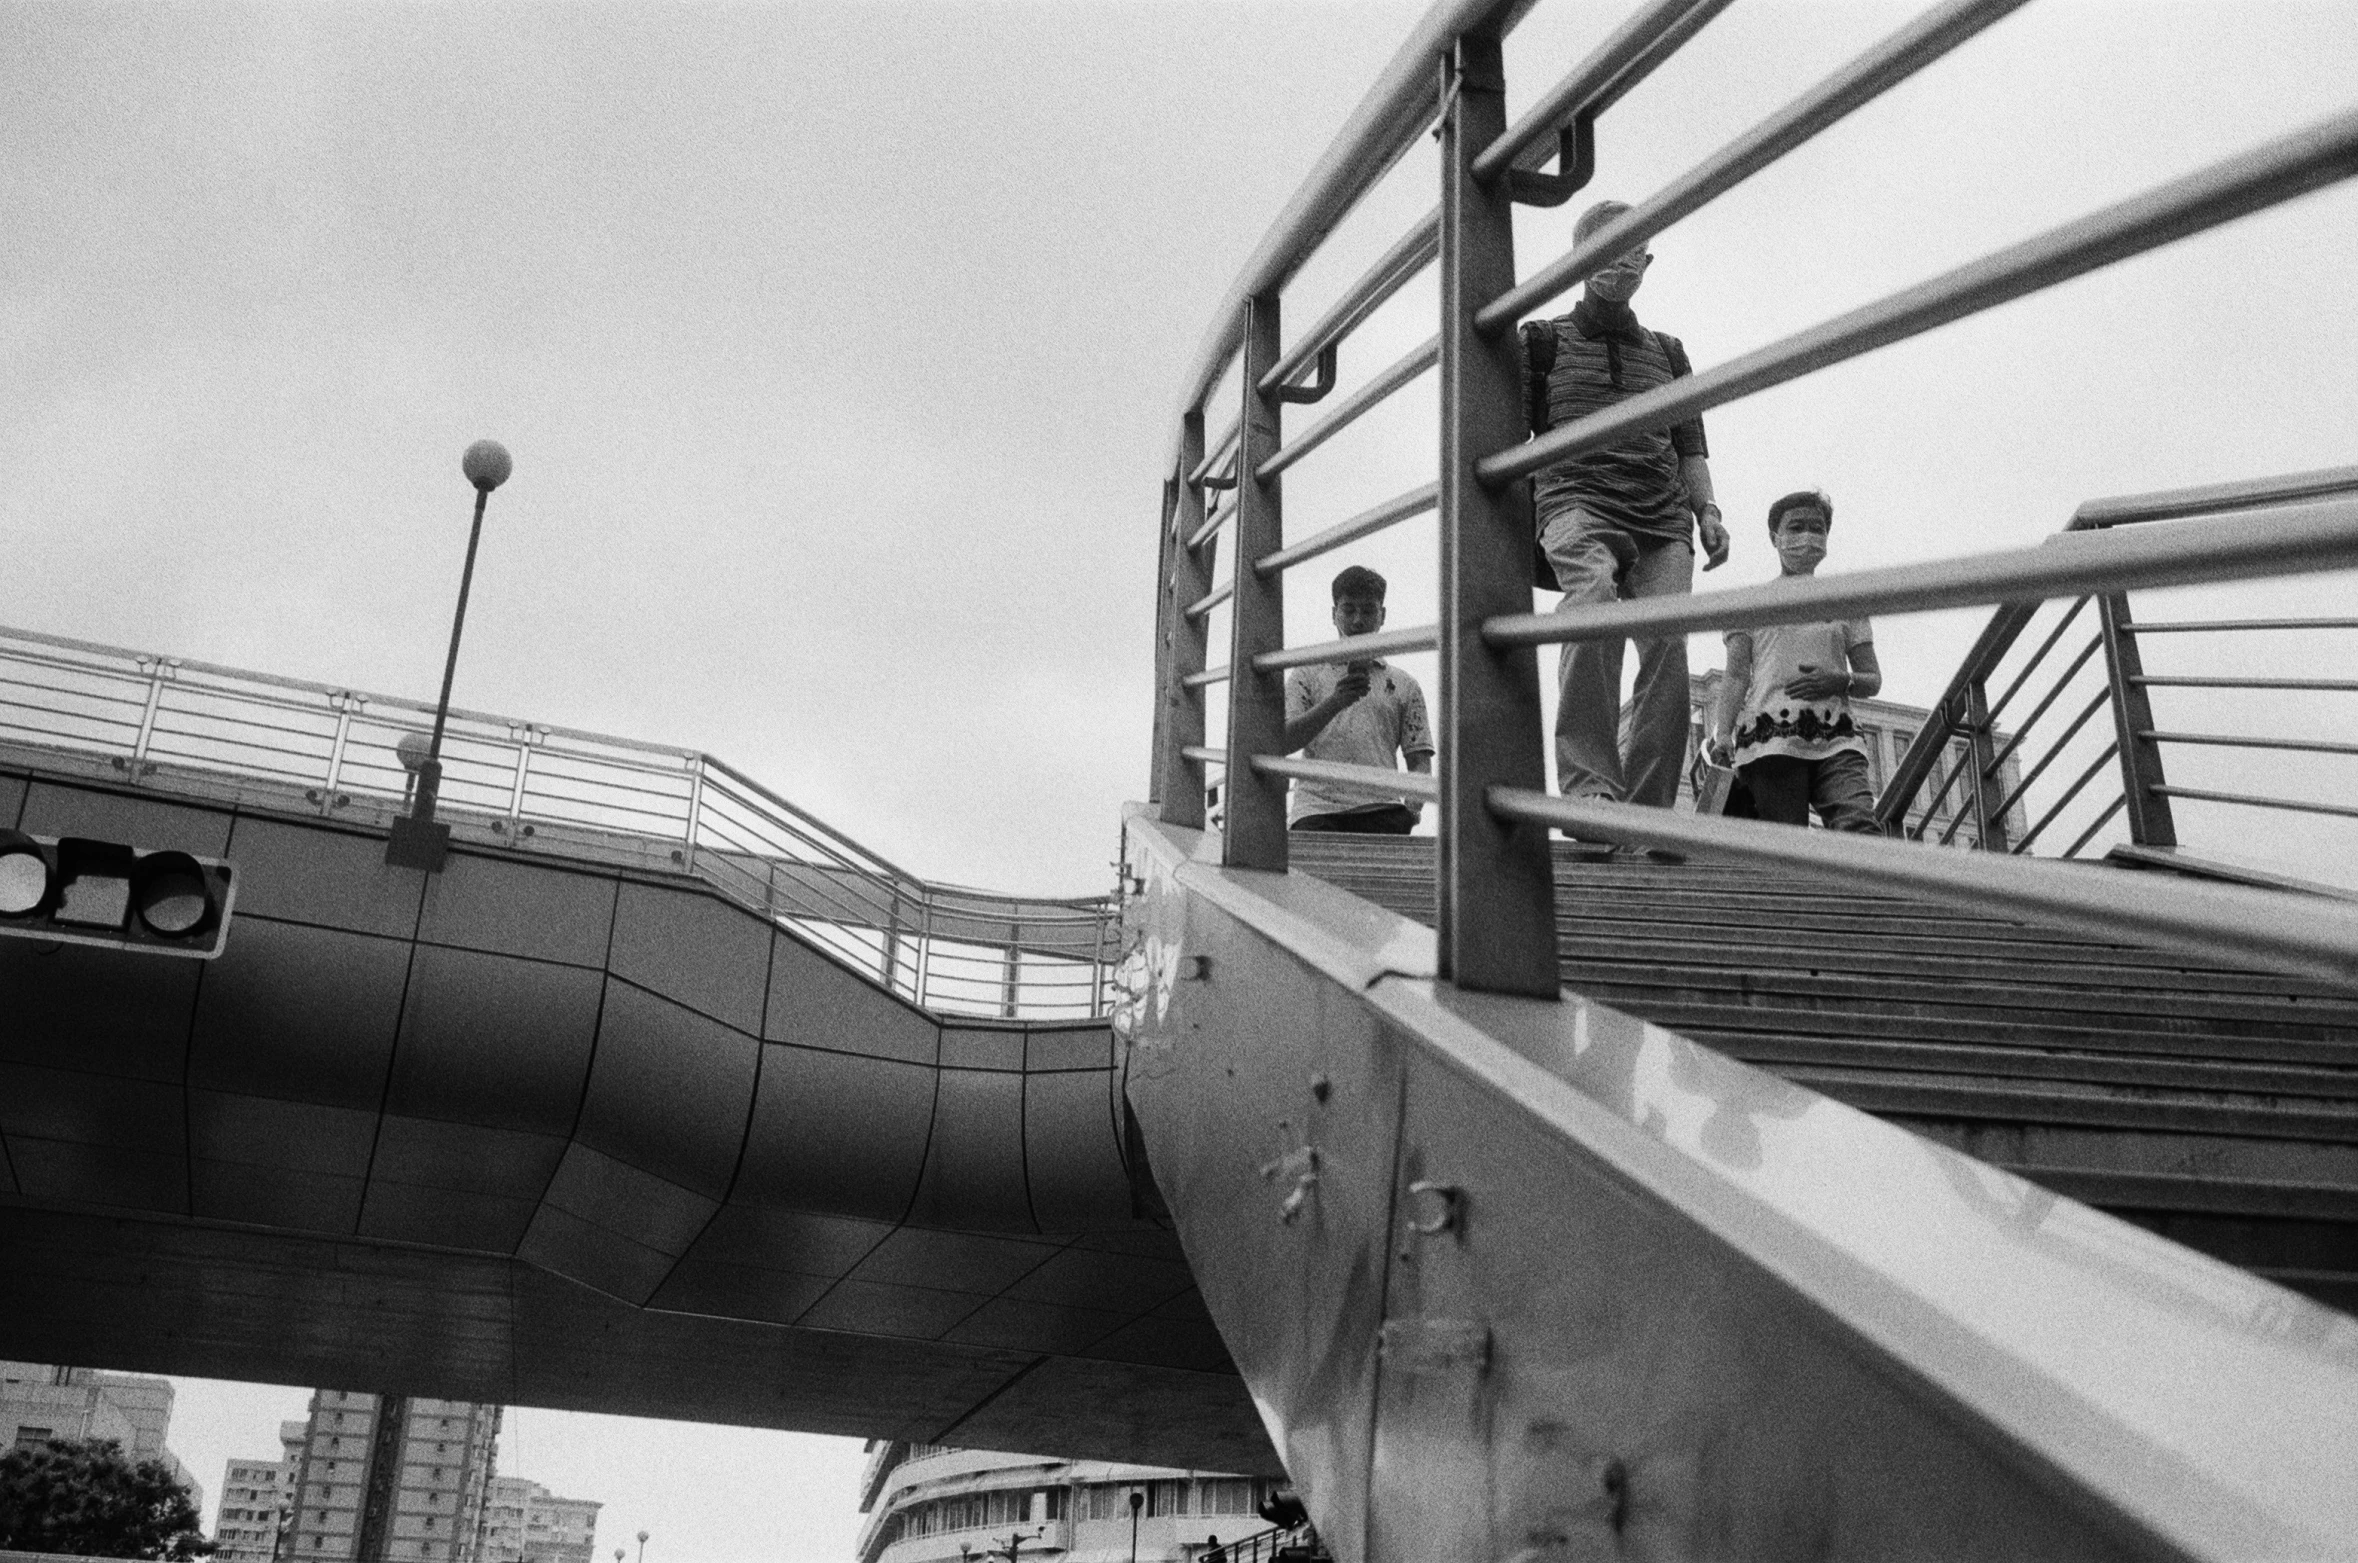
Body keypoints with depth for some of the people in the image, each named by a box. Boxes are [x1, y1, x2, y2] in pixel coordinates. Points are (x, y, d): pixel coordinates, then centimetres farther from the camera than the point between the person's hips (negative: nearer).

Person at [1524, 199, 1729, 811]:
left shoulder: (1667, 352, 28)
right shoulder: (1544, 340, 19)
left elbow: (1690, 446, 25)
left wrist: (1707, 511, 8)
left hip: (1661, 513, 4)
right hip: (1576, 496, -4)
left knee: (1668, 638, -19)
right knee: (1594, 592, -36)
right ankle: (1590, 784, -43)